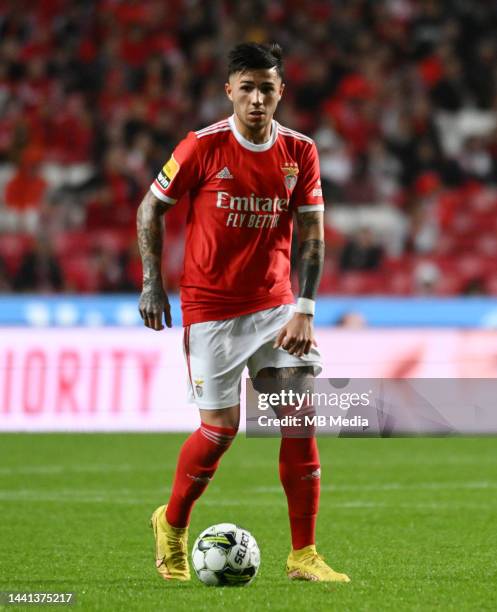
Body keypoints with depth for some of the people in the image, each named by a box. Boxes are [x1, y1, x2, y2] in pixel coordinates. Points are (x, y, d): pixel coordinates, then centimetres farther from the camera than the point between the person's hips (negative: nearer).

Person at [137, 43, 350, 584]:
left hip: (274, 304, 3)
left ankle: (303, 555, 2)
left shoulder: (300, 152, -1)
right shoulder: (203, 147, -10)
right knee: (221, 427, -6)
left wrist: (304, 309, -7)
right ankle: (171, 525, 21)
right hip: (210, 307, -3)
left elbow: (311, 234, 3)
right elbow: (150, 209, 1)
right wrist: (151, 284, -3)